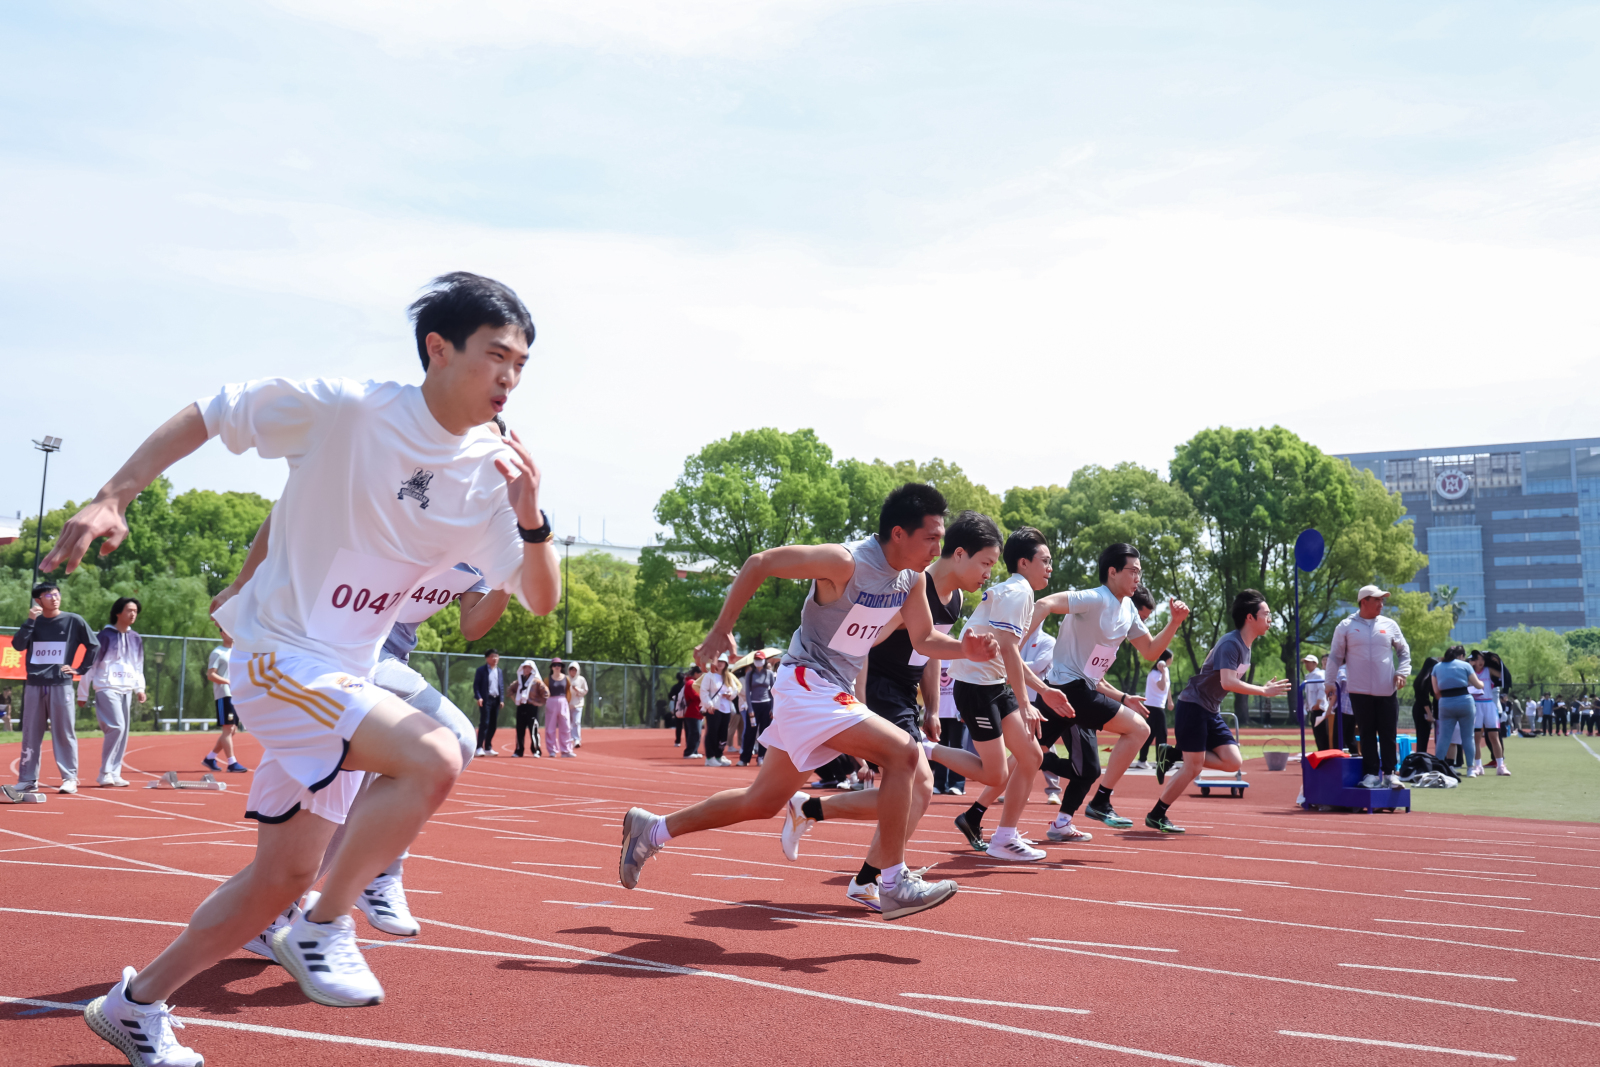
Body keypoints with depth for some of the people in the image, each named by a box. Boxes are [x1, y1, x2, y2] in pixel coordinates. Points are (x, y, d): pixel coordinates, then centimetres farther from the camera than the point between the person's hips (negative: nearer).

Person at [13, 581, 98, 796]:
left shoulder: (74, 621, 1)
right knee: (30, 733, 7)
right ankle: (27, 779, 13)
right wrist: (30, 621, -11)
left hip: (61, 684, -3)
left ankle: (70, 778, 2)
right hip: (33, 684, 3)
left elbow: (94, 646, 4)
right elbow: (18, 645, -5)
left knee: (64, 732, -2)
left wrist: (81, 669, -1)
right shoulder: (33, 622, 9)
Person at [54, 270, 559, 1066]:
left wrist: (530, 515, -21)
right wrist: (112, 498, -12)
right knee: (433, 758, -28)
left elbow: (542, 599, -3)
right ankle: (324, 930, -8)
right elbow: (205, 415, -6)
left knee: (283, 876, 13)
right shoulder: (345, 408, -16)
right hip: (278, 652, -7)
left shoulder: (494, 473, -2)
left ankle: (137, 1003, 34)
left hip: (346, 675, 7)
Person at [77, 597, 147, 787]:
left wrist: (140, 688, 6)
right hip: (107, 688, -6)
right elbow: (90, 663, -4)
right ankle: (105, 773, -9)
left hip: (127, 691, 6)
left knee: (123, 731, 3)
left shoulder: (136, 639, 12)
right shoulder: (105, 636, -5)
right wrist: (83, 693, -4)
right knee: (116, 727, -17)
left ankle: (114, 774, 10)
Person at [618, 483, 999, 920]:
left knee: (763, 802, 16)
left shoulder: (913, 578, 1)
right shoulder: (845, 562, -22)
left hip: (834, 692, 9)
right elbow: (758, 563, -17)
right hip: (806, 684, -9)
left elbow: (924, 639, 12)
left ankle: (651, 829, 30)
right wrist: (720, 632, -15)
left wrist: (965, 649, -9)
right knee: (903, 754, -20)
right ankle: (894, 884, -10)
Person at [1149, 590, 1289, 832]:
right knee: (1193, 767, -8)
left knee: (1233, 762, -1)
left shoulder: (1246, 647, 11)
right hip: (1191, 706, -9)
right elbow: (1227, 682, -30)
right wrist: (1264, 691, -27)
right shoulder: (1231, 643, -18)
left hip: (1211, 712, 9)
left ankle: (1173, 754, 10)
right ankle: (1155, 817, 5)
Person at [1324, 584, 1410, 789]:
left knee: (1389, 734, 4)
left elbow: (1404, 650, 17)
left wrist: (1402, 672, 3)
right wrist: (1329, 681, 0)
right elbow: (1335, 656, 5)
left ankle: (1389, 773, 13)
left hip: (1387, 690, 2)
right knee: (1367, 734, 3)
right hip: (1360, 691, -2)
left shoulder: (1389, 625, 8)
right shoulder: (1346, 626, 2)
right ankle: (1372, 773, 9)